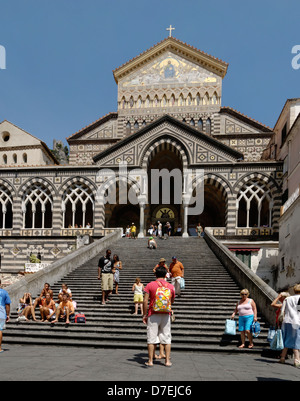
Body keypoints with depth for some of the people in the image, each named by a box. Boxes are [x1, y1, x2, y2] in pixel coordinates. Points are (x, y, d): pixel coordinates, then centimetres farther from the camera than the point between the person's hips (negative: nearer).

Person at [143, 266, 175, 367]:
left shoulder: (150, 285, -5)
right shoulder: (171, 286, 2)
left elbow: (145, 301, -8)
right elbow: (172, 301, 12)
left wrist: (145, 315, -1)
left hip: (153, 315, -2)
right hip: (166, 315, 2)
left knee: (151, 338, 6)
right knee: (166, 338, 10)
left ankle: (150, 361, 9)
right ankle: (167, 361, 12)